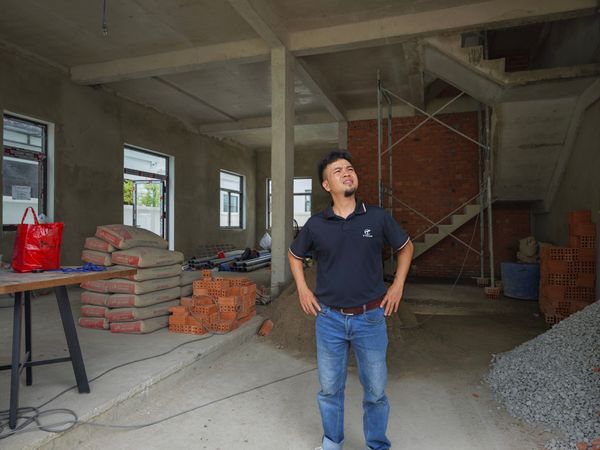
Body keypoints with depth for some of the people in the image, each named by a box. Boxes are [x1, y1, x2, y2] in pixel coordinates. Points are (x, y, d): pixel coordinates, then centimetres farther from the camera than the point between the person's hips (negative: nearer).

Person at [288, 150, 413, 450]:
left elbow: (406, 246, 11)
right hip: (329, 318, 1)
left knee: (375, 390, 13)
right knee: (329, 389, 16)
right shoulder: (316, 224, -4)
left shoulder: (378, 217, -5)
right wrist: (302, 289, 4)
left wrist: (398, 285, 4)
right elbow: (294, 255, 14)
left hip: (370, 317, 0)